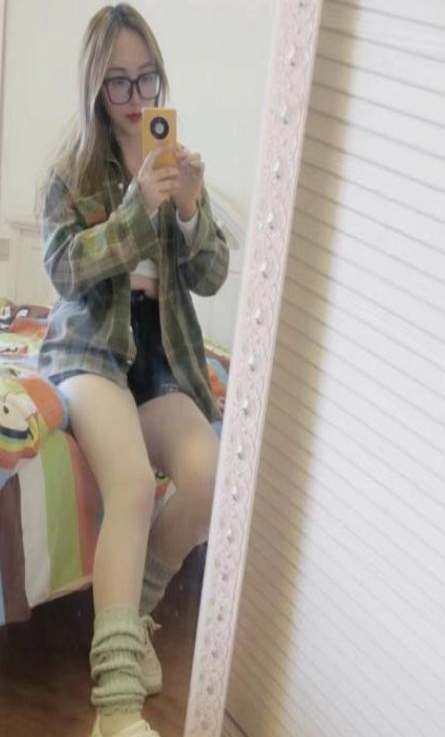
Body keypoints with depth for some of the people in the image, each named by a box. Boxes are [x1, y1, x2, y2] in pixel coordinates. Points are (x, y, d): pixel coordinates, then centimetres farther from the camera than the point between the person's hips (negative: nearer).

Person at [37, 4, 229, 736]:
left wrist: (188, 213, -15)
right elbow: (62, 267, -11)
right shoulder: (73, 167, 2)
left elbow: (212, 277, 4)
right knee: (133, 481, -32)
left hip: (163, 355, 4)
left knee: (207, 476, -25)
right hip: (89, 346, -3)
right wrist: (138, 208, -23)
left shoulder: (180, 163, 10)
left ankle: (131, 609, 3)